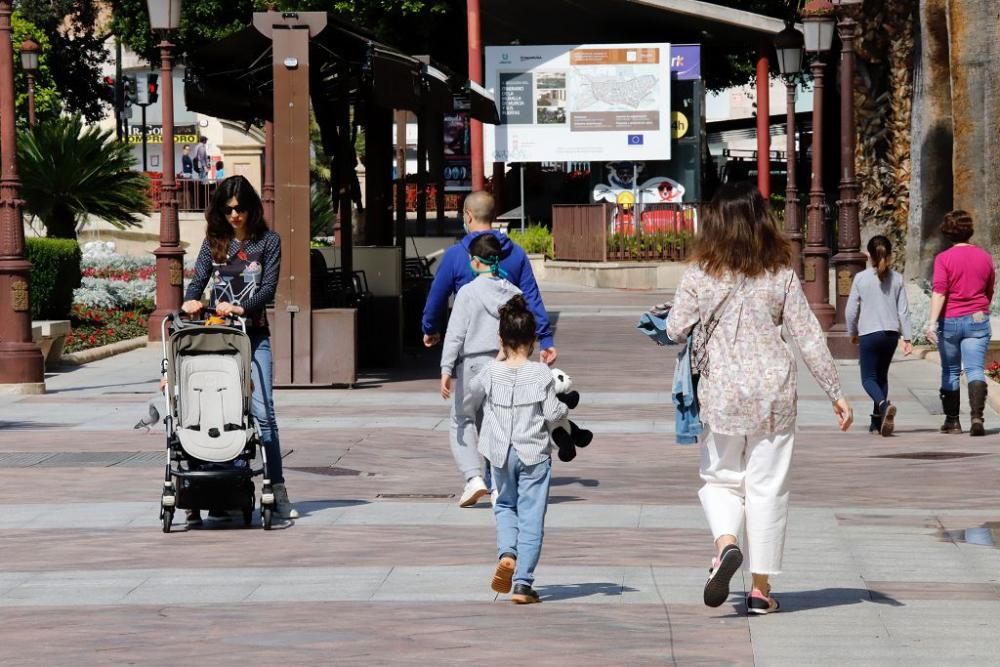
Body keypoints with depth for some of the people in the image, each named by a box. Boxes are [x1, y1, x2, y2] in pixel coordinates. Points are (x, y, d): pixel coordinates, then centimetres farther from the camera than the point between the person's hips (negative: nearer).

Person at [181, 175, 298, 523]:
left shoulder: (268, 241, 6)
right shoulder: (214, 241, 13)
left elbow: (269, 288, -3)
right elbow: (198, 279, 5)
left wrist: (240, 308, -19)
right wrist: (190, 302, -17)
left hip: (254, 334, -2)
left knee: (262, 411, -11)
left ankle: (277, 490, -9)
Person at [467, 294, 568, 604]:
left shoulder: (491, 373, -3)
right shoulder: (541, 373, -10)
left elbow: (471, 396, 16)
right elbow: (553, 413, -11)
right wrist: (563, 407, 12)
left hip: (501, 453, 2)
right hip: (534, 453, -2)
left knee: (505, 506, 23)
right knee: (531, 517, 2)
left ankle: (507, 554, -5)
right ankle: (522, 584, -2)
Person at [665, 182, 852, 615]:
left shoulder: (699, 274, -5)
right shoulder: (781, 275, -2)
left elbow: (675, 331, -3)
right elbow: (809, 338, -1)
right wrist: (836, 393, 5)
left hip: (720, 391, -1)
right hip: (774, 391, 1)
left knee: (720, 479, 14)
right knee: (767, 486, 6)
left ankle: (725, 543, -16)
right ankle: (761, 587, 8)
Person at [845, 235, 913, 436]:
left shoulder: (861, 278, -5)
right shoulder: (897, 279, 1)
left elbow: (851, 309, -1)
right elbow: (903, 310, 1)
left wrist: (852, 333, 15)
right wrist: (907, 338, 6)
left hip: (869, 334, -3)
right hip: (891, 334, 3)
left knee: (868, 378, 0)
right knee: (882, 375, 17)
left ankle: (884, 405, -30)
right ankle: (877, 421, 17)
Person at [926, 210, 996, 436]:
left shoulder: (943, 258, -6)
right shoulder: (984, 257, 5)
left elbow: (939, 291, -17)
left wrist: (932, 322, -20)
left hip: (949, 321, -1)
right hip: (977, 319, 1)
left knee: (950, 372, 12)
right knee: (975, 369, -5)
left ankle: (952, 420, 16)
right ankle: (977, 416, -24)